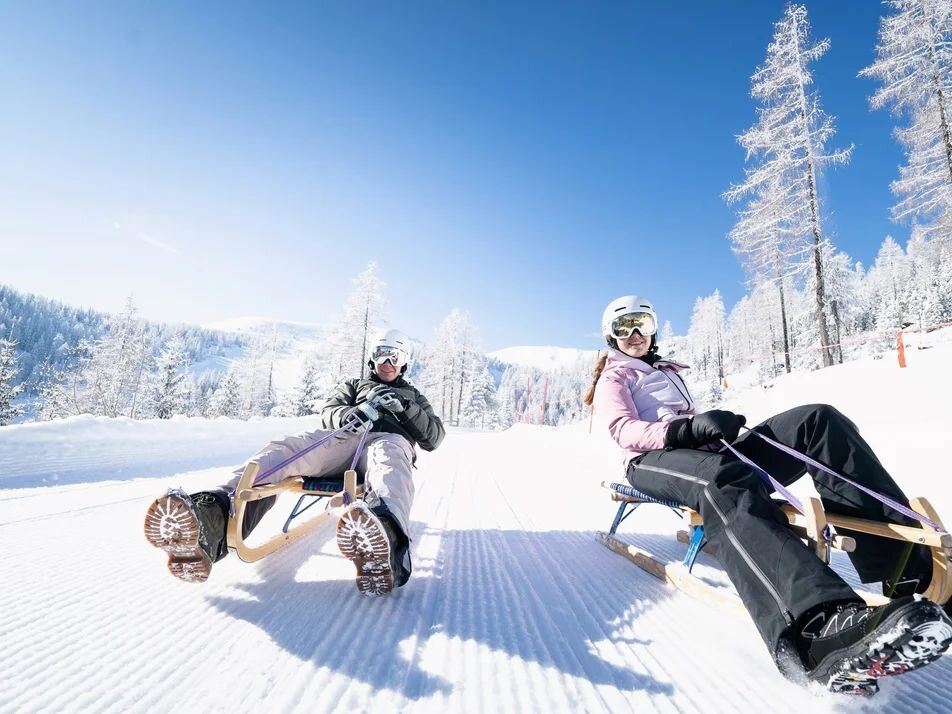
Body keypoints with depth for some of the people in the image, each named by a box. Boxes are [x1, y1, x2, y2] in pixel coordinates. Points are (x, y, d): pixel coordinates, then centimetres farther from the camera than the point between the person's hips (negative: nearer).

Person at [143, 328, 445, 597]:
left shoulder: (412, 396, 36)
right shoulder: (353, 385, 38)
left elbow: (434, 437, 21)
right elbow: (328, 411, 18)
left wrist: (405, 407, 3)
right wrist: (348, 414, -8)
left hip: (390, 438, -2)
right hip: (343, 436, 3)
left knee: (388, 458, -43)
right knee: (283, 451, -29)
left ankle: (385, 536, -77)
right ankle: (212, 515, -58)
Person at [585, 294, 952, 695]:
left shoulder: (667, 372, 36)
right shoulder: (613, 380, 15)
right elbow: (624, 431, -4)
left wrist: (718, 425, 3)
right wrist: (687, 428, -22)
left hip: (708, 451, 6)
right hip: (655, 461, -5)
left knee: (818, 420, -15)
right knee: (724, 479, -41)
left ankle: (912, 569, -29)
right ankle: (817, 633, -62)